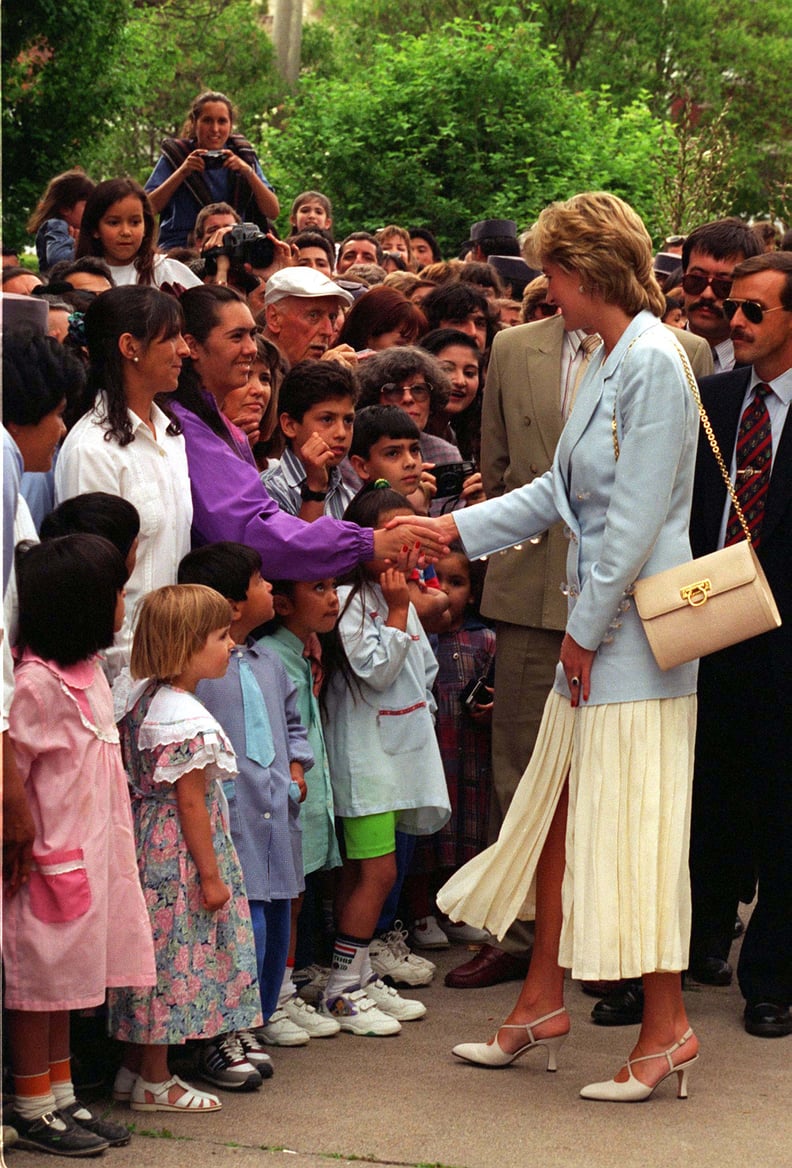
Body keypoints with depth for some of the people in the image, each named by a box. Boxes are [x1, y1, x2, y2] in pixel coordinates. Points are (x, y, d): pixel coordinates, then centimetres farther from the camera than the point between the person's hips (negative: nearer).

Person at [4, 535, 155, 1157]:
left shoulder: (88, 669, 8)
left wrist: (116, 848, 20)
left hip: (89, 855, 9)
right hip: (51, 862, -9)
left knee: (64, 982, 17)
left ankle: (62, 1099, 26)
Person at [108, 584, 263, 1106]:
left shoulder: (142, 696, 6)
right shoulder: (189, 721, -21)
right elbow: (191, 803, -19)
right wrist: (211, 875, -13)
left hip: (146, 843, 9)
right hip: (180, 853, -9)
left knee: (153, 954, 16)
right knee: (172, 957, 0)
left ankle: (134, 1067, 24)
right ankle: (155, 1081, 8)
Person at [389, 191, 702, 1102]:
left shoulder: (653, 362, -16)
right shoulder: (607, 362, 13)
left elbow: (637, 517, -18)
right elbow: (560, 491, 20)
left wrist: (587, 627, -13)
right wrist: (455, 529, 17)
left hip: (635, 623, -9)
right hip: (593, 622, 9)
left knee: (633, 829, -4)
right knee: (564, 813, 12)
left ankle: (666, 1028, 3)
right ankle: (542, 1002, 21)